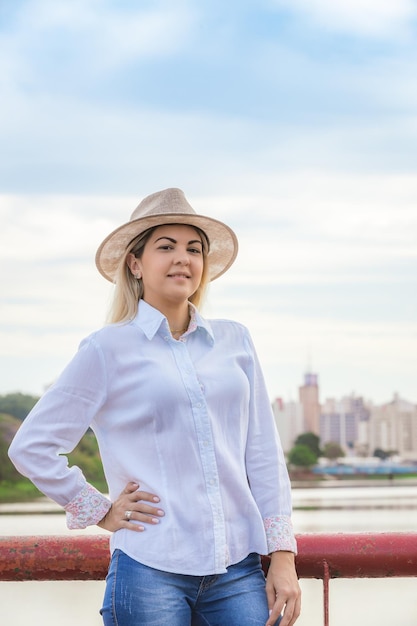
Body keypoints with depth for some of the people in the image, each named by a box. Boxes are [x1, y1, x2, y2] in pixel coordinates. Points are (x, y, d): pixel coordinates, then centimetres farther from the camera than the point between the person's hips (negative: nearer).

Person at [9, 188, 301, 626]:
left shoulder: (234, 340, 10)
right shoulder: (108, 350, 0)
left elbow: (262, 453, 9)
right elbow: (31, 447, 2)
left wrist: (282, 555, 4)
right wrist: (100, 511, 2)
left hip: (239, 572, 3)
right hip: (150, 572, -3)